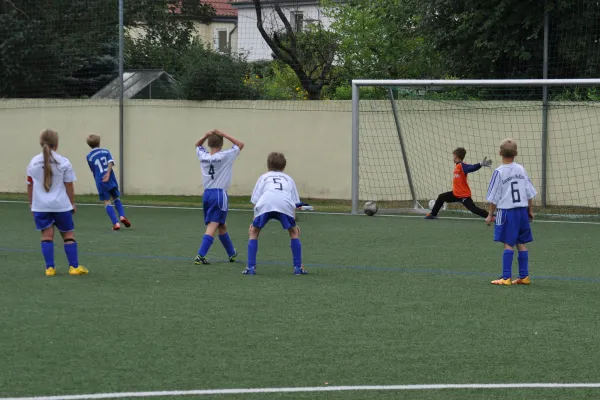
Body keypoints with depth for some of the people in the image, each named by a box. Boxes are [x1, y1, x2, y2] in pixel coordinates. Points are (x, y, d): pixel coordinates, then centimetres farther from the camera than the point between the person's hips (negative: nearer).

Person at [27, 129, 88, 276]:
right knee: (68, 235, 9)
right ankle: (74, 266, 11)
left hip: (40, 205, 2)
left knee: (47, 235, 4)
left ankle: (50, 268, -2)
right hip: (61, 205, -2)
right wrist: (72, 203, 11)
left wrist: (31, 203, 21)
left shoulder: (33, 163, 2)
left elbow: (30, 186, 8)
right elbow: (69, 186, -2)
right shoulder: (64, 162, -5)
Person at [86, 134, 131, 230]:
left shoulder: (89, 157, 3)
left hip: (100, 182, -2)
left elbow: (93, 170, 8)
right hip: (111, 179, 2)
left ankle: (115, 223, -9)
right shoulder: (105, 151, 7)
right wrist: (108, 173, -18)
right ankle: (122, 216, 0)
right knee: (116, 198, 20)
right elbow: (111, 162, -10)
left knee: (107, 202, 1)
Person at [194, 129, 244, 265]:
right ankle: (200, 256, -20)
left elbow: (198, 145, 25)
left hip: (207, 194, 6)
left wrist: (206, 136, 6)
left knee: (221, 226, 19)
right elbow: (240, 144, 2)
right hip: (219, 194, -6)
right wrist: (224, 135, -3)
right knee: (212, 226, -9)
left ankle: (232, 253, 33)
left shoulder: (203, 156, 3)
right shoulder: (225, 156, -8)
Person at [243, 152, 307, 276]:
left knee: (254, 233, 19)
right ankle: (298, 267, 17)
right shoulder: (288, 179, 35)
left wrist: (253, 222, 23)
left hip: (264, 205, 0)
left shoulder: (263, 177, 32)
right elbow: (294, 203, 24)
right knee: (294, 233, 23)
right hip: (285, 204, 0)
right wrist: (294, 222, 28)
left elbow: (255, 201, 21)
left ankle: (250, 267, 8)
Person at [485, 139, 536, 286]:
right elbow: (530, 193, 9)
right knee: (521, 243, 10)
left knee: (508, 244, -4)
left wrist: (490, 215, 1)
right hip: (522, 210, 5)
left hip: (507, 211, -5)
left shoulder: (499, 172, -9)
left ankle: (506, 277, -6)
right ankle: (524, 276, 12)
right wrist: (530, 210, 19)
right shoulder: (521, 169, 6)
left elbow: (494, 197, -7)